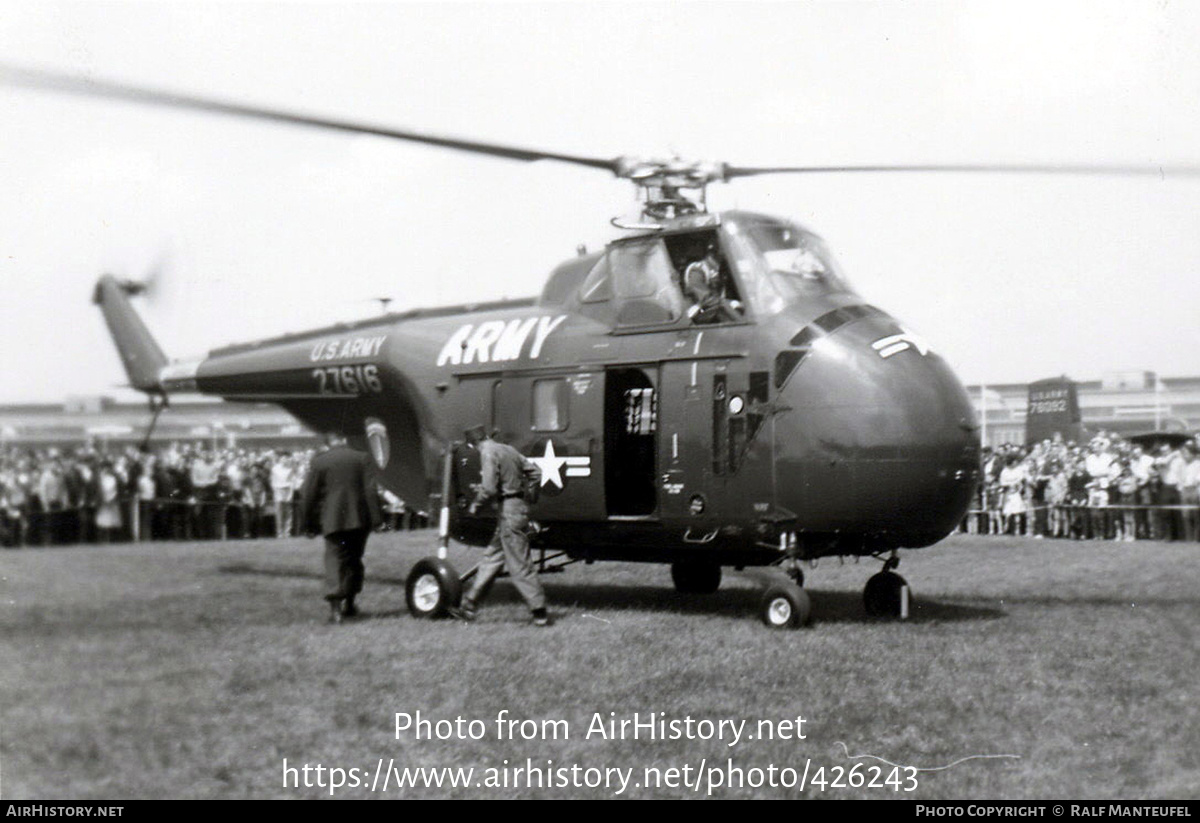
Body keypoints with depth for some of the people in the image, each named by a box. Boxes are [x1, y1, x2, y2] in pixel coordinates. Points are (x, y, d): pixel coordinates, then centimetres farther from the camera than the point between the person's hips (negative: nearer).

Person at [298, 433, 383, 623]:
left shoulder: (319, 462, -1)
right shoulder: (362, 458, 2)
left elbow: (308, 495, 1)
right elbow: (371, 490, -4)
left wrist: (309, 524, 10)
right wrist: (375, 518, -2)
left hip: (332, 520, -2)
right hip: (360, 519, 2)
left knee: (334, 559, -2)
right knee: (354, 559, 16)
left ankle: (335, 606, -19)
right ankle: (348, 604, 18)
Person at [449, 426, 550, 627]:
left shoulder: (489, 453, -11)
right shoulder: (509, 450, 15)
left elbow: (489, 488, -19)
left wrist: (476, 504, -3)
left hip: (509, 510, -10)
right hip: (519, 506, 10)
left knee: (519, 564, -5)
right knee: (492, 558, 14)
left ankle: (540, 613, -4)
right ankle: (469, 606, 21)